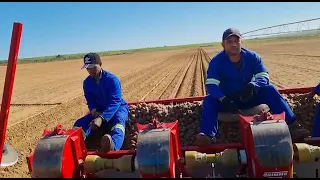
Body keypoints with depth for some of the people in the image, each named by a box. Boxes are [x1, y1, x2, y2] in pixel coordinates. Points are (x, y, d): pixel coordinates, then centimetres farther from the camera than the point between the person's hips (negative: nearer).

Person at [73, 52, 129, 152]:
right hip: (99, 111, 7)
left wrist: (101, 118, -42)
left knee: (118, 121, -41)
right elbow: (90, 101, 1)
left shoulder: (112, 79, -20)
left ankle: (112, 145, -72)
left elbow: (115, 102, -28)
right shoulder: (87, 83, -2)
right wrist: (95, 113, -23)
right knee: (80, 124, -15)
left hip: (118, 108, -7)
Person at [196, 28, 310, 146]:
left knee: (270, 90, -22)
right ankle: (208, 136, -46)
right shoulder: (216, 61, -14)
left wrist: (253, 86, -39)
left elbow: (264, 77, -14)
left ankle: (291, 125, -31)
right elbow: (211, 85, -25)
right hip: (226, 100, -1)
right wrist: (224, 100, -44)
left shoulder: (252, 56, -6)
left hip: (249, 98, 2)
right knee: (209, 101, -30)